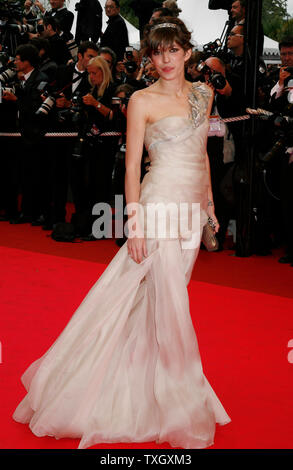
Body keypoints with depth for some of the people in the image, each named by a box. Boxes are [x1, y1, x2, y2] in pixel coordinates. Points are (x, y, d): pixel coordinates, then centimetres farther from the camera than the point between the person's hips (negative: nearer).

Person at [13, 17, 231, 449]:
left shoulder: (202, 94, 11)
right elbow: (132, 166, -8)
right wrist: (136, 222, -15)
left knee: (168, 297, 12)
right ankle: (179, 405, 9)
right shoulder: (143, 101, -6)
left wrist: (209, 205, 16)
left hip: (193, 208, 6)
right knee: (166, 304, -3)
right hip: (160, 203, -6)